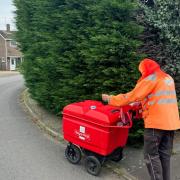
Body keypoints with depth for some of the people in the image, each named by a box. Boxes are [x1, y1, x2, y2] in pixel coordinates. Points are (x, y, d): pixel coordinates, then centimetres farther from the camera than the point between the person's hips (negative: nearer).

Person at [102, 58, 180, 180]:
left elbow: (132, 96, -8)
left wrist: (110, 99, 0)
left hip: (156, 122, -8)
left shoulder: (150, 79, -7)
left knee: (151, 155, 1)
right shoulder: (168, 78, 17)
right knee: (165, 154, 14)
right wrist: (141, 102, 25)